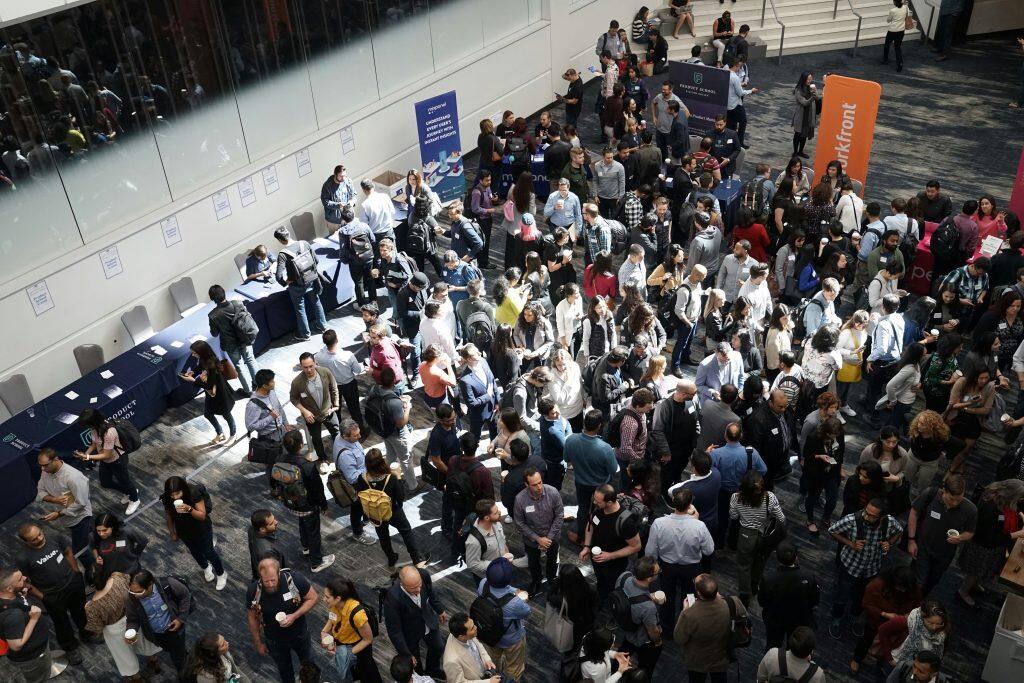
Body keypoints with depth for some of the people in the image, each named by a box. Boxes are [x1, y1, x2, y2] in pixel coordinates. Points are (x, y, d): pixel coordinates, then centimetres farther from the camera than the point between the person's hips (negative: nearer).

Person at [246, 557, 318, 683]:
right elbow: (252, 618, -11)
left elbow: (313, 598, -16)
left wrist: (294, 616, -28)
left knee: (308, 663, 26)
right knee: (284, 668, 28)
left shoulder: (295, 579, -33)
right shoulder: (253, 591, -29)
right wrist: (258, 643, 0)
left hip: (299, 634, 0)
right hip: (274, 640, 0)